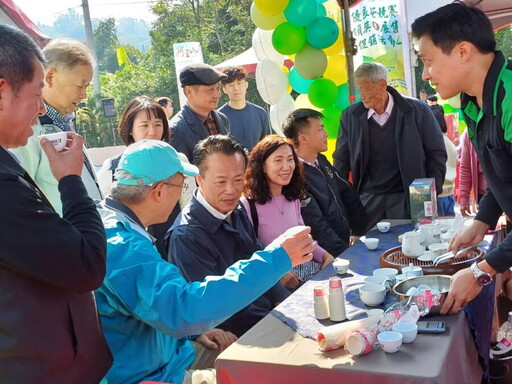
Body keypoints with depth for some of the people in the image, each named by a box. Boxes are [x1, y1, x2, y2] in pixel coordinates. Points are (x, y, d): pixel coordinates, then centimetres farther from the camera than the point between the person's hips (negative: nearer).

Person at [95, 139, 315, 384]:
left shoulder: (113, 222, 4)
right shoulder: (119, 245, -29)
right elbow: (182, 308, -40)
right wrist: (276, 258, -35)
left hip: (168, 351, 9)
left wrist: (194, 329, 6)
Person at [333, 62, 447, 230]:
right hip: (367, 200, 2)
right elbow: (341, 161, 8)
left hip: (408, 199, -1)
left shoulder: (417, 110, -3)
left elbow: (437, 154, 2)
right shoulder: (350, 116, 2)